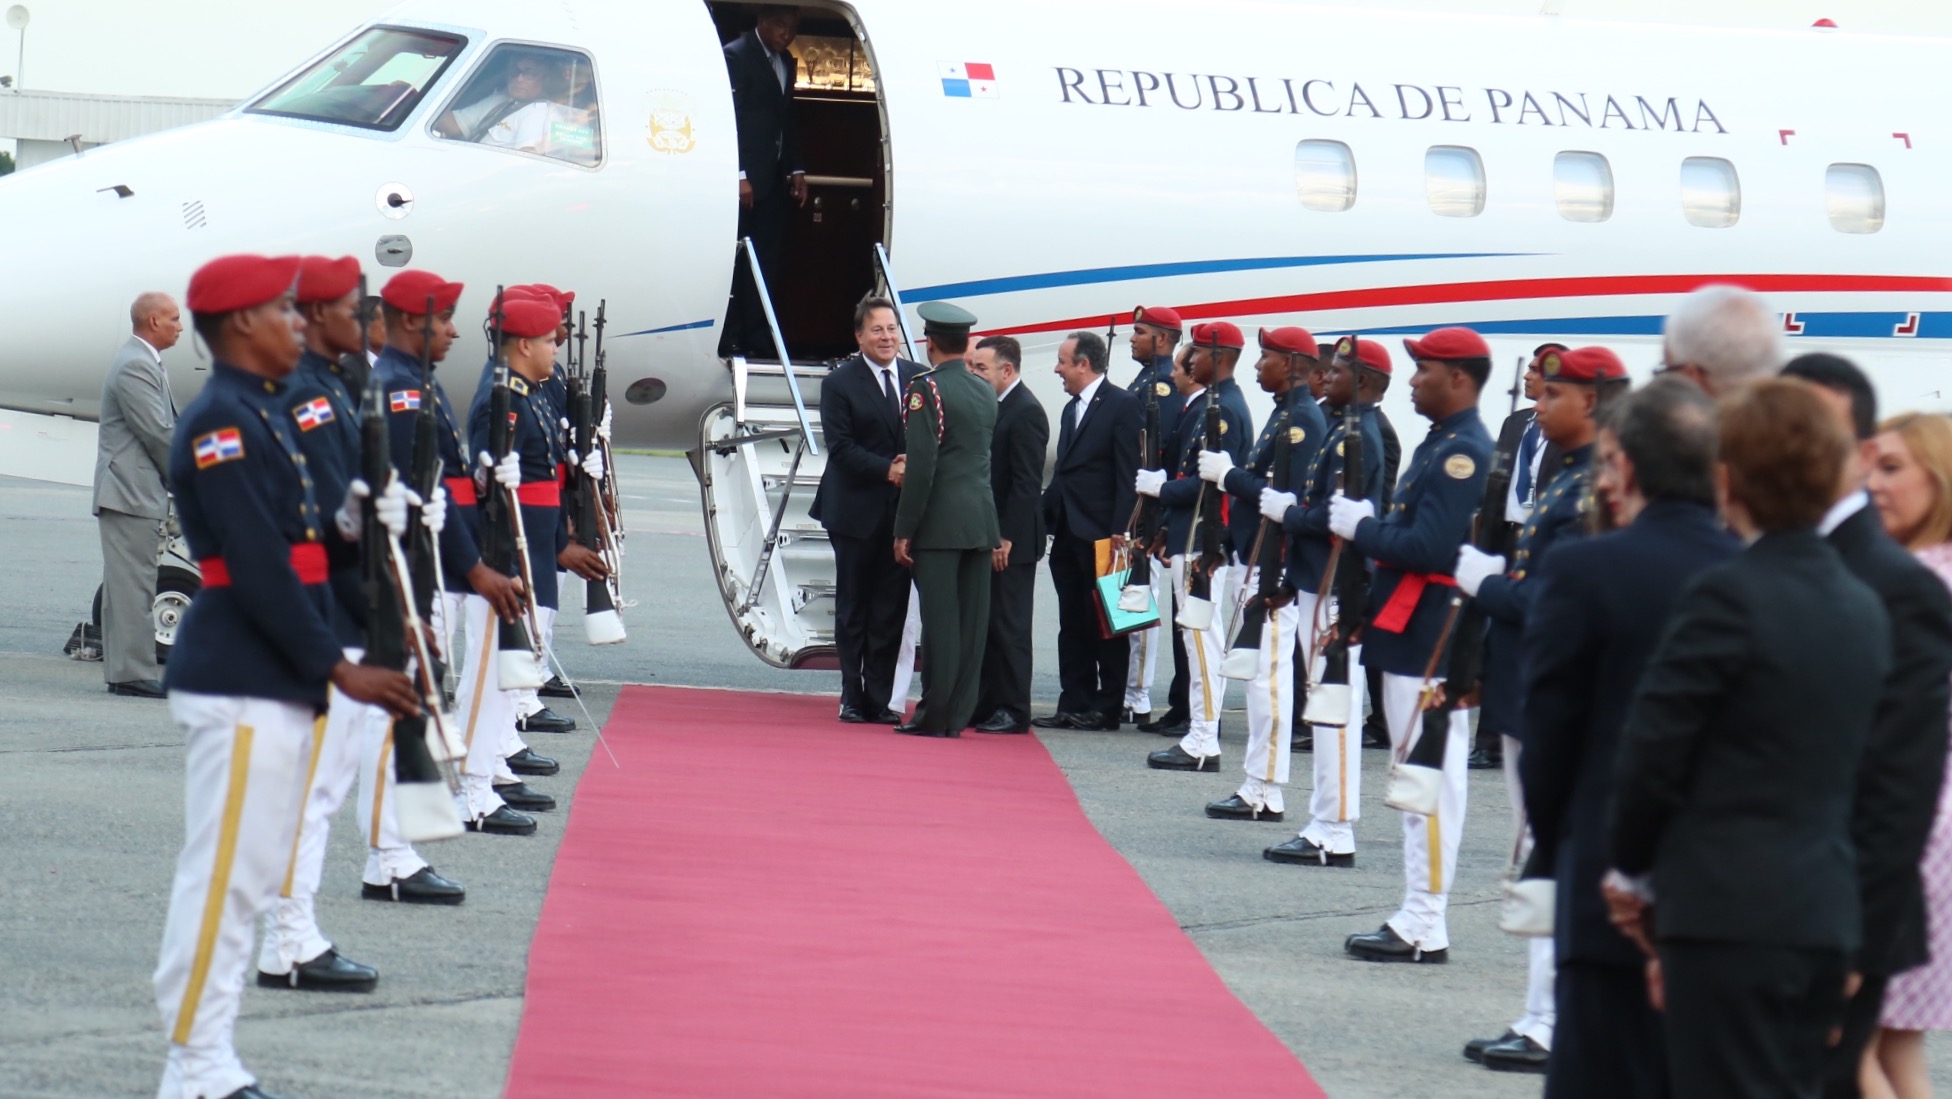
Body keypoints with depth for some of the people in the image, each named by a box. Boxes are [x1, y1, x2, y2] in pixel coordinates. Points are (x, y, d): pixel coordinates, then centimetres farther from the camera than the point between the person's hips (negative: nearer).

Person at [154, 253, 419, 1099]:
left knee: (245, 877, 13)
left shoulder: (264, 413, 16)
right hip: (236, 683, -10)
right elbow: (257, 566, -20)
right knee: (222, 876, -7)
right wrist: (339, 670, -18)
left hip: (273, 683, 10)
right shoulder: (220, 422, -15)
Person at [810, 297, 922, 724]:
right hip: (856, 512, -3)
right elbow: (840, 447, -10)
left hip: (902, 512, 3)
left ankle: (881, 697, 9)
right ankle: (852, 696, 14)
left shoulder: (918, 378, 8)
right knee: (853, 607, 7)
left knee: (891, 608, 3)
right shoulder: (840, 383, -3)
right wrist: (887, 471, -19)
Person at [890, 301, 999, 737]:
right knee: (971, 622, 6)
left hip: (940, 522, -6)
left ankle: (935, 715, -5)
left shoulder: (926, 388, -10)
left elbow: (921, 465, -14)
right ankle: (959, 713, 9)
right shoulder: (986, 392, 11)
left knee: (940, 621, -5)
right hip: (983, 521, 6)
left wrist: (904, 530, -11)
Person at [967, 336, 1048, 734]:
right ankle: (985, 704, 19)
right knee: (986, 624, 12)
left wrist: (1006, 537, -20)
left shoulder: (1025, 412, -14)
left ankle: (1013, 711, 0)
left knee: (1009, 626, -4)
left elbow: (1026, 483, -18)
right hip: (990, 536, 9)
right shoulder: (996, 407, 14)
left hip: (1012, 541, -9)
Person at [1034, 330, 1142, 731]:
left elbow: (1129, 473, -13)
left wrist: (1119, 531, -19)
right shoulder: (1072, 409, 19)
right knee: (1072, 624, 9)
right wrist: (1045, 515, 9)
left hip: (1100, 534, -8)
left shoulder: (1122, 405, -7)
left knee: (1105, 624, -2)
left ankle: (1106, 708, 2)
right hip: (1068, 534, 8)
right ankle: (1074, 705, 13)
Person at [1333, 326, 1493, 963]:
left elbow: (1432, 548, -23)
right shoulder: (1441, 443, 16)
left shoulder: (1461, 452, -16)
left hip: (1430, 642, -11)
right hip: (1411, 637, 11)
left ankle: (1424, 929, -4)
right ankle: (1417, 921, 18)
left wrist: (1362, 528, -12)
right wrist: (1367, 521, 5)